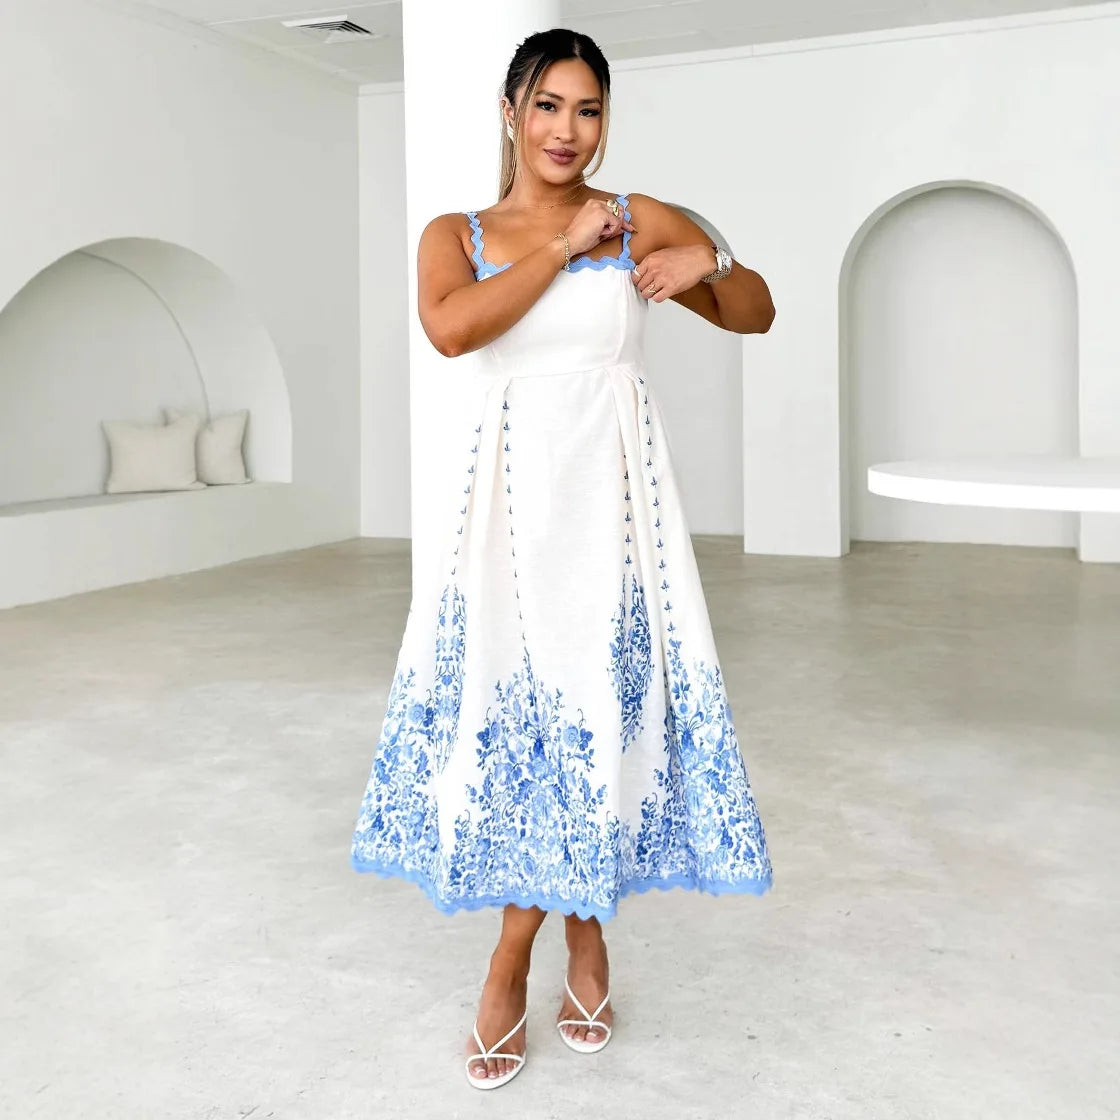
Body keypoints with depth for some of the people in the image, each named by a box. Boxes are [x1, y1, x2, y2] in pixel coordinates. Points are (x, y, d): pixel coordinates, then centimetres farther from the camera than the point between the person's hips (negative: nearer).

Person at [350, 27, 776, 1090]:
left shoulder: (641, 219, 8)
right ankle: (581, 935, 17)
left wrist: (710, 262, -5)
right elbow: (450, 327, -14)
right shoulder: (455, 233, 9)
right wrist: (563, 244, -8)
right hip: (512, 491, 0)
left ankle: (511, 962, 15)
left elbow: (756, 315, 15)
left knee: (596, 693, -2)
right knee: (517, 699, -3)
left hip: (613, 487, 0)